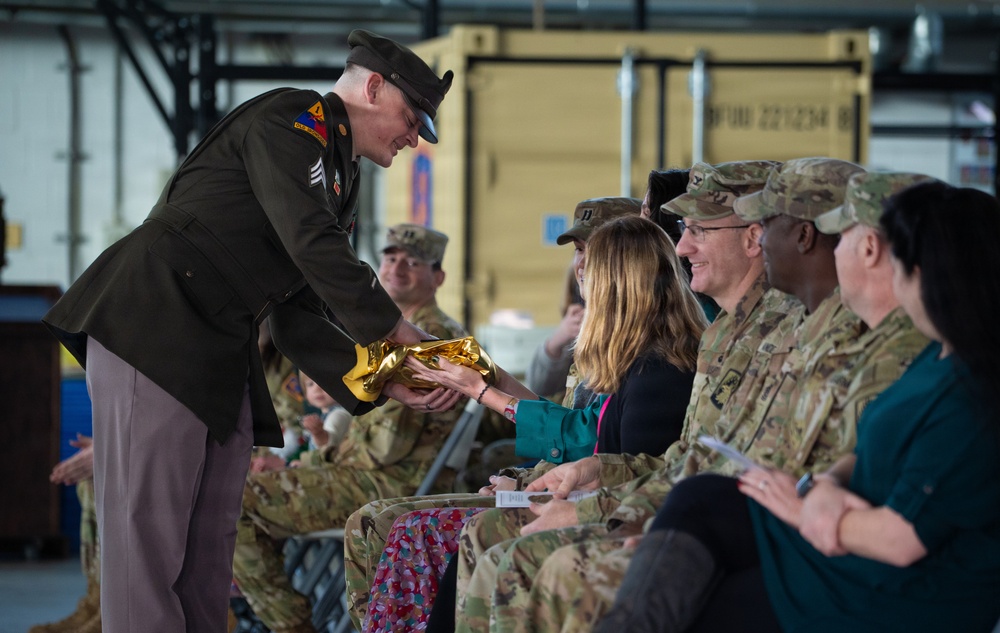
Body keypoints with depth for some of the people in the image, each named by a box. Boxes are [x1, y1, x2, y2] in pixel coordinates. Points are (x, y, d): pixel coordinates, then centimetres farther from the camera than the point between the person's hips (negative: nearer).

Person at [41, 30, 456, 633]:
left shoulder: (338, 180, 24)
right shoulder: (291, 119, -3)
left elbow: (299, 321, 19)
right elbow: (312, 244, -17)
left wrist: (385, 384, 8)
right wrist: (400, 333, -8)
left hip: (223, 356, 10)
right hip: (152, 327, -10)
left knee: (211, 546, 7)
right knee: (149, 527, -12)